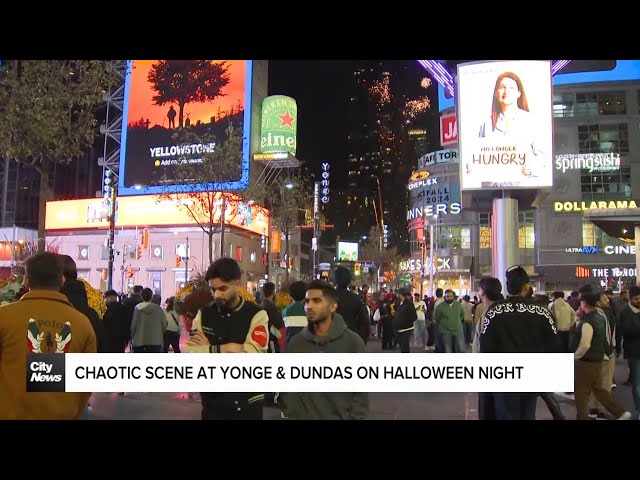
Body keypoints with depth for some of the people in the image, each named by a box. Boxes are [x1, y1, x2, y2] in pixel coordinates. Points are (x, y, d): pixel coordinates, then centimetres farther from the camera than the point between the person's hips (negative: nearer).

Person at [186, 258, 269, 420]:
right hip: (212, 401, 3)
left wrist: (208, 348, -13)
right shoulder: (203, 314, 1)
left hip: (247, 402, -2)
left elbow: (251, 357, -20)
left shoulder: (256, 315, -9)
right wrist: (221, 349, -20)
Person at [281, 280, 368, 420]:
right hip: (303, 416, 2)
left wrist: (354, 417, -10)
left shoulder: (353, 342, -8)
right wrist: (292, 415, -5)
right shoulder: (296, 343, -2)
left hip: (341, 417, -2)